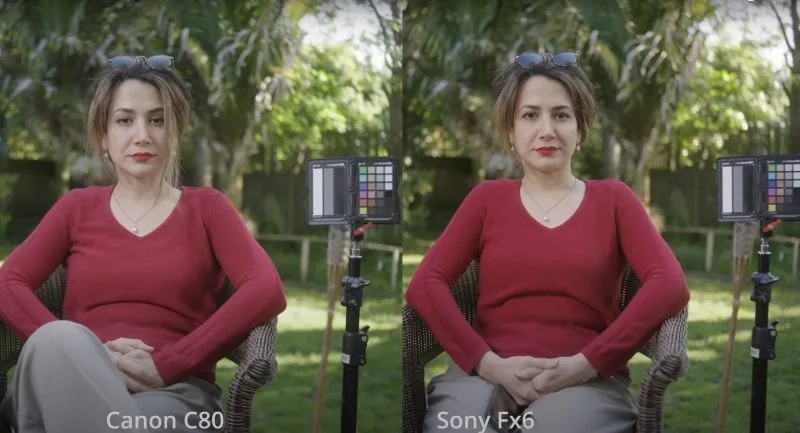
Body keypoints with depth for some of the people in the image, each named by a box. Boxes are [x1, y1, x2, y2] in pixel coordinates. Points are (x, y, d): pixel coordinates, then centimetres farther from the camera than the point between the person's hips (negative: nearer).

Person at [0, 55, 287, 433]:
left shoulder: (205, 207, 15)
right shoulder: (77, 208, 21)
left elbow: (267, 292, -3)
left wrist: (166, 366, -13)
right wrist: (80, 355, -15)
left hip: (173, 394, -3)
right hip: (73, 388, 4)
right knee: (58, 339, -36)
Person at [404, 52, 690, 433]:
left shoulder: (612, 198, 16)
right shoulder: (487, 198, 19)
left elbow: (670, 285, -2)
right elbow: (425, 284, 4)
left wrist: (586, 364, -13)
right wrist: (488, 363, -13)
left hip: (585, 382, -1)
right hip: (484, 375, 1)